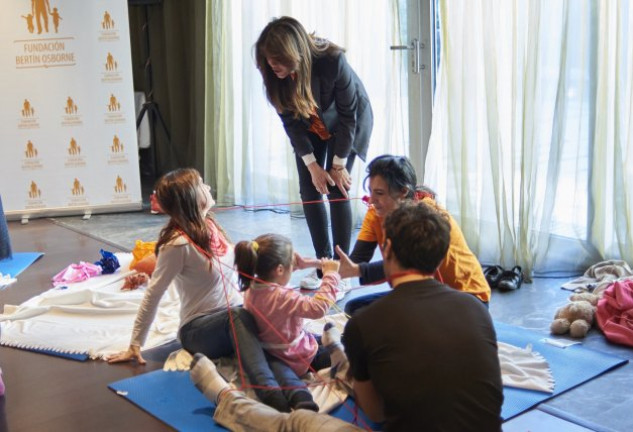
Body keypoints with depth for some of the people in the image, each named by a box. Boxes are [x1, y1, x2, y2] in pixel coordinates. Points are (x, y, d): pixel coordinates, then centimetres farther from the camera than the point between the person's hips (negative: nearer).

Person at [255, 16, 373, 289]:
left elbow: (348, 115, -24)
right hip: (309, 126, 4)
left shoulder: (332, 61, -37)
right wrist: (312, 165, -16)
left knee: (336, 191, -12)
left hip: (347, 122, -4)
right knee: (309, 190, -2)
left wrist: (339, 165, -19)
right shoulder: (273, 72, -26)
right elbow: (290, 121, -14)